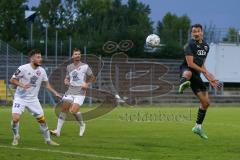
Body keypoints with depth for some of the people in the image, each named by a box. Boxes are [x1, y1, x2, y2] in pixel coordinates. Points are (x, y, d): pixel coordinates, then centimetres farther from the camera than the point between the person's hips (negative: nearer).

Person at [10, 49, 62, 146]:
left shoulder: (42, 71, 0)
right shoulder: (23, 68, -15)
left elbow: (47, 84, 11)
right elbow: (12, 80, -11)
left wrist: (55, 93, 1)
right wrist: (22, 85, -27)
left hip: (33, 99, 4)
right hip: (20, 98, -4)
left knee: (42, 119, 1)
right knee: (15, 118, -20)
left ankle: (48, 139, 18)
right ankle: (16, 137, 7)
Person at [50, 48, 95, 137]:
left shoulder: (85, 66, 0)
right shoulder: (69, 67, 12)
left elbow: (93, 78, 7)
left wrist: (87, 84, -10)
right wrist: (66, 81, 2)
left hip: (80, 93, -4)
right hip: (70, 91, 4)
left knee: (74, 111, -18)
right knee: (64, 109, -4)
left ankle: (82, 125, 10)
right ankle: (58, 130, 0)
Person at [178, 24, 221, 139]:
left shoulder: (205, 46, 13)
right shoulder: (190, 45, -11)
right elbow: (190, 64, -18)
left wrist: (210, 79, 14)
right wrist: (206, 72, -18)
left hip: (196, 74, 6)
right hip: (186, 70, -6)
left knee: (206, 102, 6)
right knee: (188, 73, -46)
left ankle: (198, 127, 20)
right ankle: (183, 83, -79)